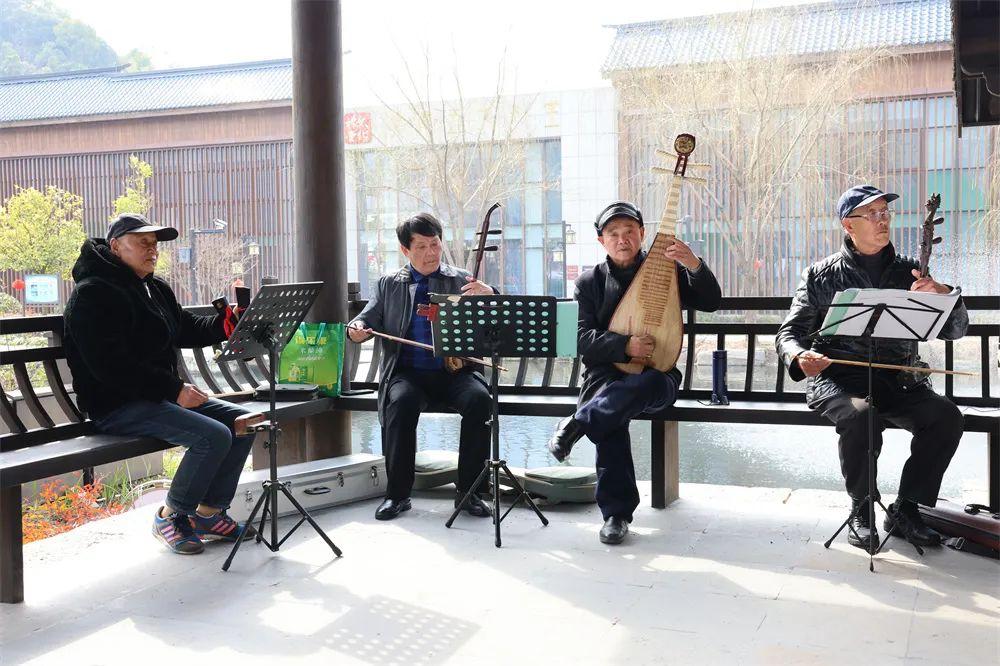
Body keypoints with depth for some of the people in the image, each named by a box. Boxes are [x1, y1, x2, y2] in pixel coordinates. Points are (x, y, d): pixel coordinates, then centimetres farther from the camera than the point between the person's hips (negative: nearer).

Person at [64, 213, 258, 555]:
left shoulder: (156, 289, 17)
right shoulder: (93, 294, -14)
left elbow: (188, 329, 21)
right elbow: (109, 365, -23)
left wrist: (225, 325, -3)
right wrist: (174, 390, -26)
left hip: (160, 395, 10)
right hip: (117, 405, -10)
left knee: (241, 420, 0)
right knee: (213, 436, -25)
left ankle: (208, 513, 7)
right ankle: (170, 517, -5)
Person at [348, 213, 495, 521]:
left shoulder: (461, 281, 13)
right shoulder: (389, 284, 16)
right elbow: (369, 319, 11)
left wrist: (489, 294, -19)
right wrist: (356, 329, -13)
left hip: (455, 370, 0)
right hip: (407, 372, 0)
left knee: (480, 399, -30)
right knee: (401, 402, -33)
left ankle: (468, 491, -17)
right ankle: (397, 493, -19)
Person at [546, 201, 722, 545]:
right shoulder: (589, 282, 10)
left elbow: (710, 302, 0)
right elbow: (581, 337, -1)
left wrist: (694, 265, -19)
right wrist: (625, 346, -19)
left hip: (656, 375, 0)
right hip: (606, 372, 0)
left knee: (644, 385, -40)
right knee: (613, 417, -34)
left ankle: (576, 425, -28)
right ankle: (616, 513, -27)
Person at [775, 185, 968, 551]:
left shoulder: (908, 272, 15)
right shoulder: (821, 275, 10)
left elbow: (955, 330, 11)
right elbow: (789, 332, 6)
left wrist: (944, 296, -12)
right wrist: (800, 356, -19)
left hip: (899, 380, 3)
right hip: (839, 377, -3)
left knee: (946, 416, -25)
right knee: (861, 416, -35)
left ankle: (905, 511, -7)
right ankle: (862, 513, -12)